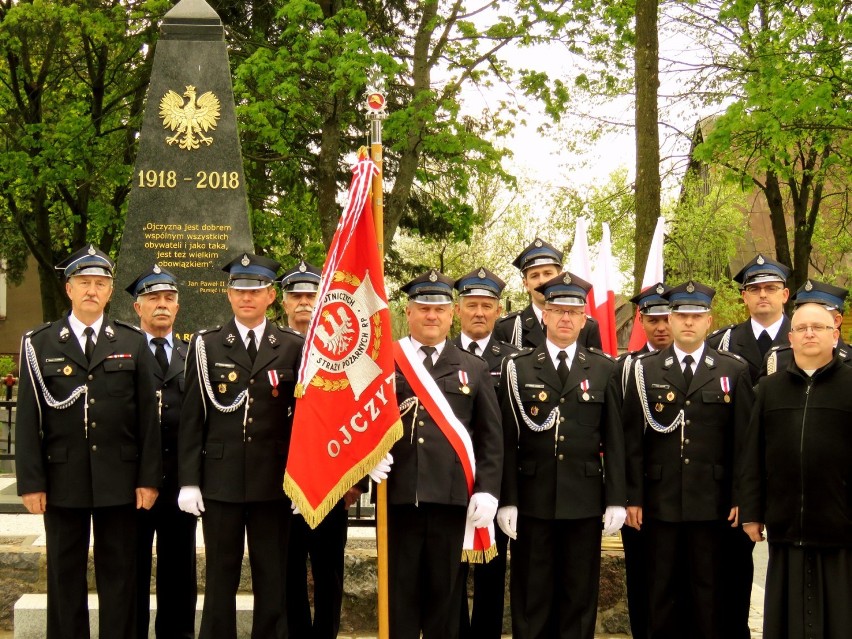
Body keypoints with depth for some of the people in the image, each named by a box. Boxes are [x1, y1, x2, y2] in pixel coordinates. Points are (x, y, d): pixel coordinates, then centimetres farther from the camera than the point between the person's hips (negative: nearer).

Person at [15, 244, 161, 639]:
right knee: (65, 577, 9)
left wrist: (149, 478, -2)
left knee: (119, 577, 7)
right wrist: (31, 482, -5)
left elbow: (148, 416, 3)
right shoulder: (39, 345, 3)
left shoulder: (133, 343, 5)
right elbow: (28, 419, 0)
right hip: (63, 480, 0)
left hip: (119, 480, 0)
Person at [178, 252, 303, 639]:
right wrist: (188, 482, -3)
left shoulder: (293, 347, 3)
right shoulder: (206, 346, 3)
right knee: (220, 578, 8)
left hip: (274, 481, 0)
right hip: (220, 481, 0)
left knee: (272, 579, 7)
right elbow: (192, 418, 2)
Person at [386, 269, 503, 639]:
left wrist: (487, 490, -3)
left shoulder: (474, 369, 11)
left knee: (444, 590, 8)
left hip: (451, 497, 1)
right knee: (399, 590, 6)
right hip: (397, 495, -1)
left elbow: (490, 438, 7)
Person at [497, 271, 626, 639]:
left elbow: (613, 439, 5)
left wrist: (616, 499, 0)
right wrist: (507, 500, -5)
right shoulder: (518, 367, 4)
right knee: (531, 598, 6)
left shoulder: (603, 369, 7)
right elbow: (507, 440, 1)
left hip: (585, 499, 1)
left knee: (580, 595, 7)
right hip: (532, 498, -1)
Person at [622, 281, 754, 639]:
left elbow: (744, 438, 2)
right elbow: (632, 438, 2)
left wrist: (742, 498, -3)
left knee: (709, 590, 7)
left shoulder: (733, 370, 4)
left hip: (711, 502, 0)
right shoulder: (645, 371, 5)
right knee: (661, 592, 8)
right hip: (659, 501, 1)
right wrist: (632, 497, -2)